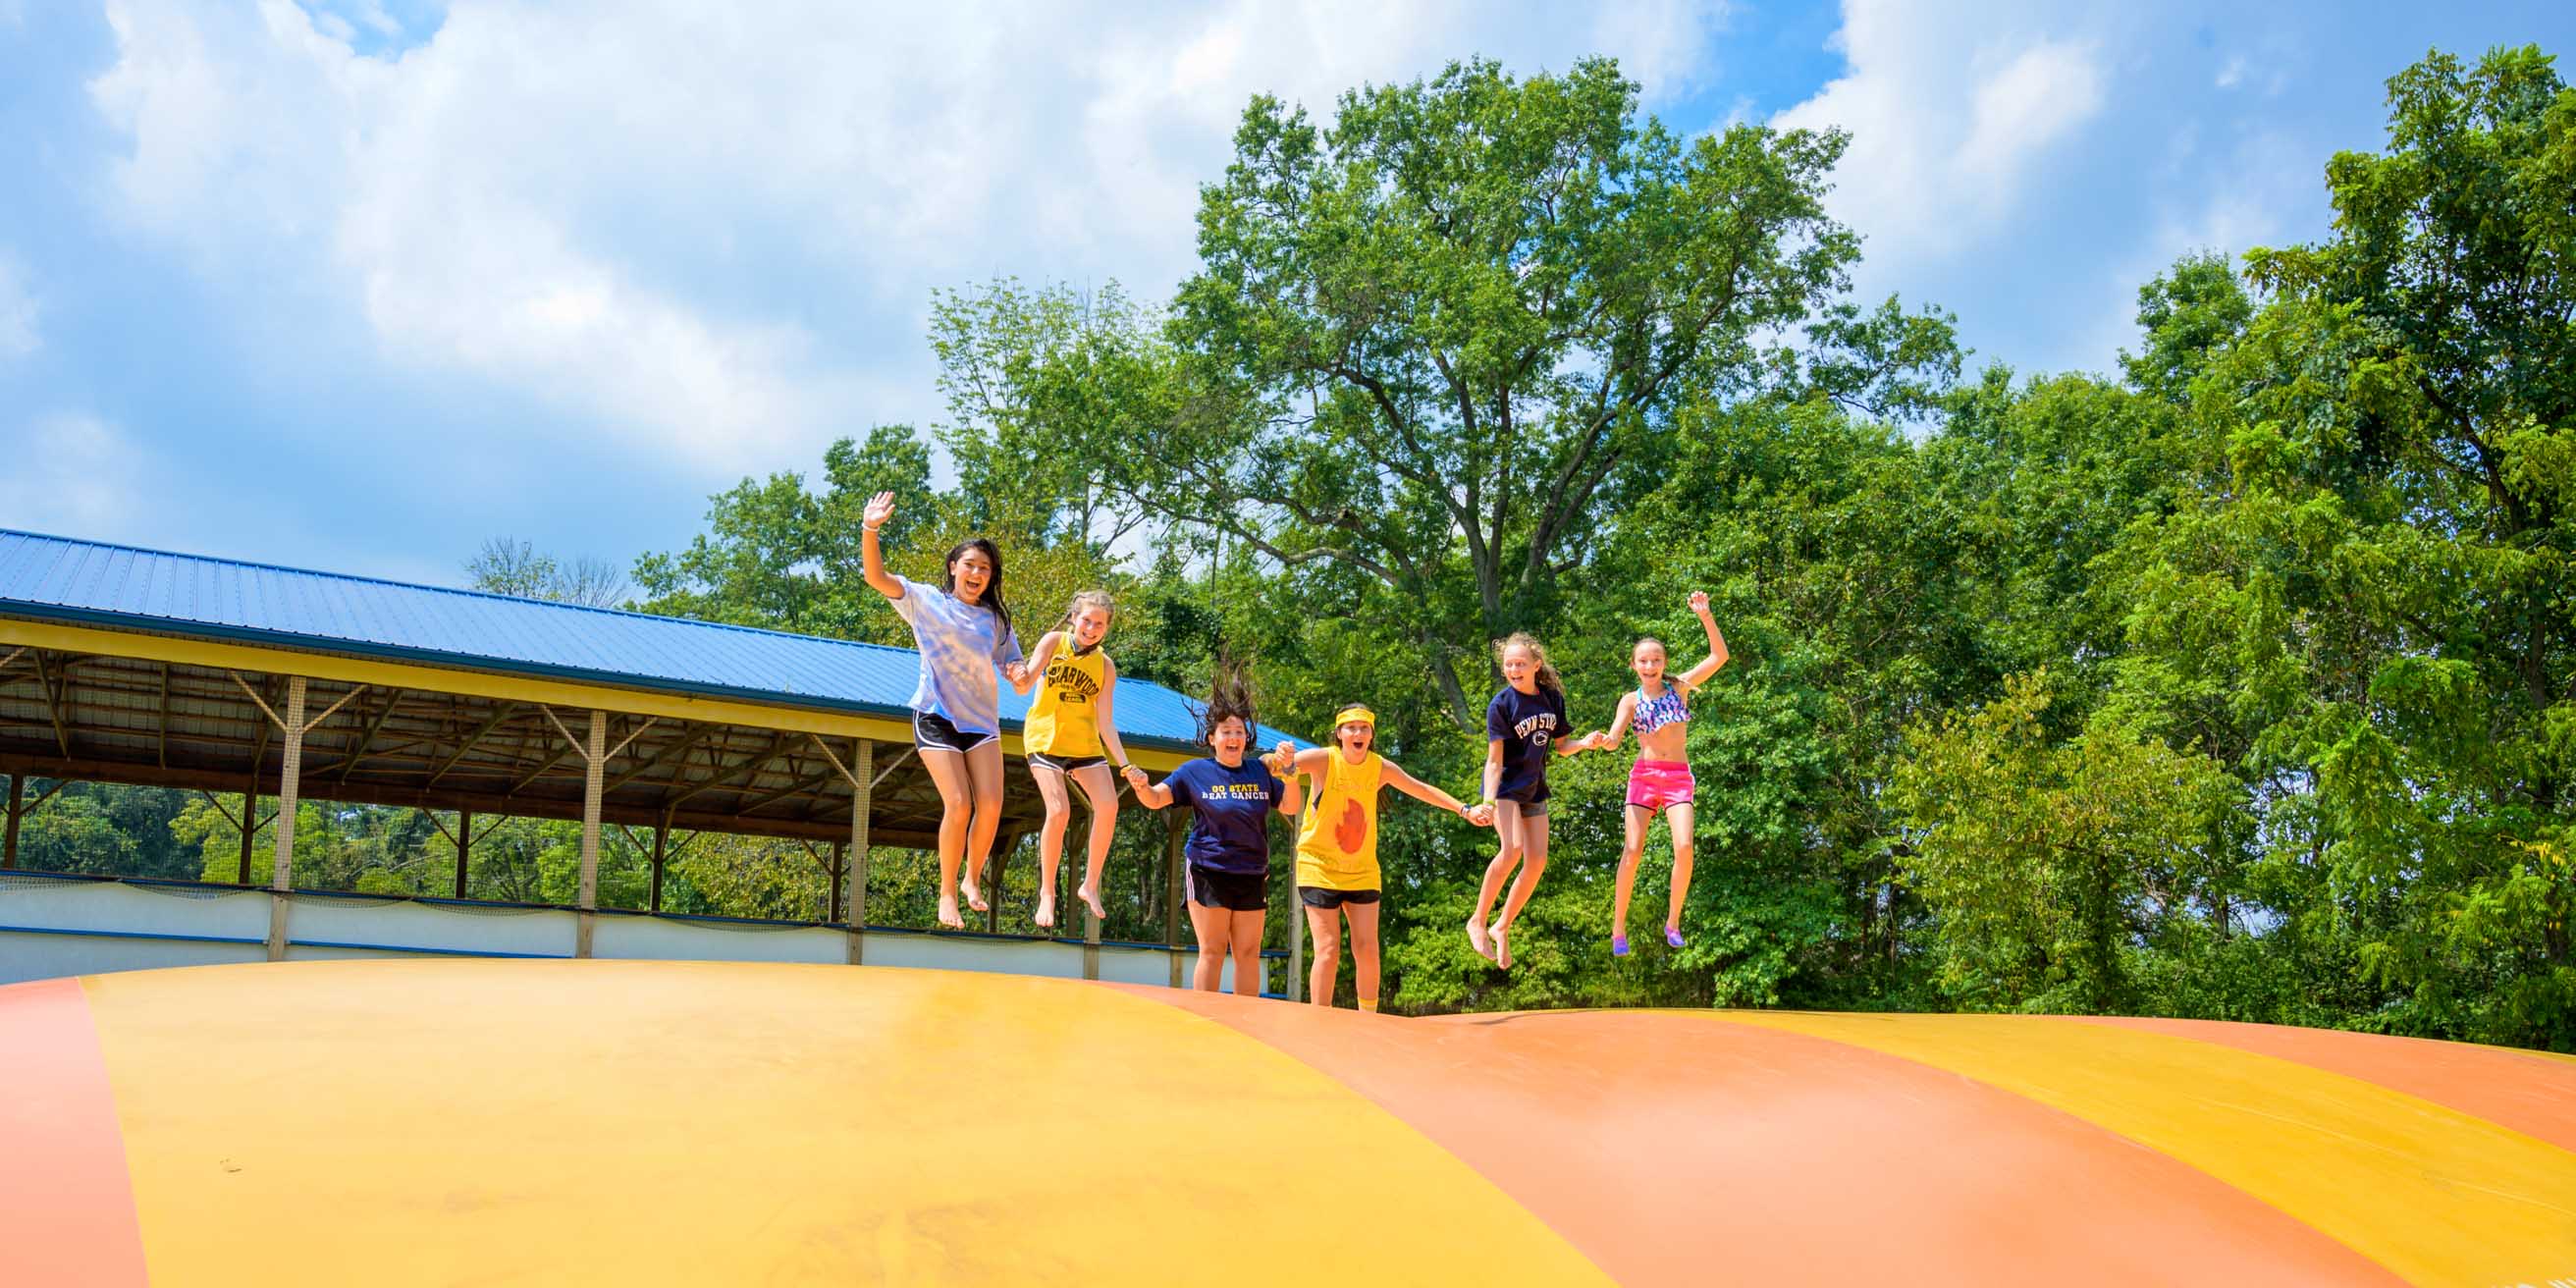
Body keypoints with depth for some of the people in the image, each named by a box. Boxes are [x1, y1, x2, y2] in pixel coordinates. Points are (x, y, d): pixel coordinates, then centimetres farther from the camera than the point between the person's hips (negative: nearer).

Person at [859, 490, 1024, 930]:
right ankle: (947, 892, 0)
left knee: (990, 804, -11)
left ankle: (973, 880, 11)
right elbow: (876, 577, -11)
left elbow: (1015, 673, 13)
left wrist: (1021, 675, -12)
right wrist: (870, 529, -27)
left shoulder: (996, 620, 12)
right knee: (958, 804, -16)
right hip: (936, 717, -4)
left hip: (982, 720, 4)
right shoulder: (925, 600, 2)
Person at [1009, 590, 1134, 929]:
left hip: (1085, 744, 3)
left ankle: (1090, 885, 2)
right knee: (1059, 810, -19)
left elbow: (1105, 723, -3)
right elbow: (1026, 683, -15)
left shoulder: (1105, 666, -2)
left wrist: (1125, 765, -12)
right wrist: (1020, 679, -40)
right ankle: (1047, 893, -6)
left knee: (1108, 806, -13)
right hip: (1045, 737, -3)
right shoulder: (1054, 642, -6)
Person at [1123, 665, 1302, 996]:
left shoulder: (1260, 771, 6)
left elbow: (1290, 807, 3)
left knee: (1248, 953, 6)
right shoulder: (1195, 771, -1)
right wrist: (1141, 785, -27)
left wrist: (1288, 771, -12)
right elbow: (1156, 799, -4)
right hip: (1209, 872, -3)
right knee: (1212, 952, -3)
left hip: (1252, 875, 3)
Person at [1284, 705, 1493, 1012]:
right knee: (1328, 951, -9)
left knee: (1367, 950, -2)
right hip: (1319, 866, -4)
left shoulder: (1380, 767, 0)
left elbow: (1423, 790, 13)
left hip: (1362, 870, 4)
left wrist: (1466, 810, 10)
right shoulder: (1323, 760, -11)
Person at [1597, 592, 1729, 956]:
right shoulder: (1631, 700, 6)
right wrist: (1603, 739, -33)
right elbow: (1615, 737, -8)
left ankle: (1673, 921, -2)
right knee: (1632, 849, -8)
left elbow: (1719, 656, 1)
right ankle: (1618, 926, 1)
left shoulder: (1679, 687, 8)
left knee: (1684, 847, -17)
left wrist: (1705, 615, -8)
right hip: (1643, 775, 0)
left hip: (1678, 776, 0)